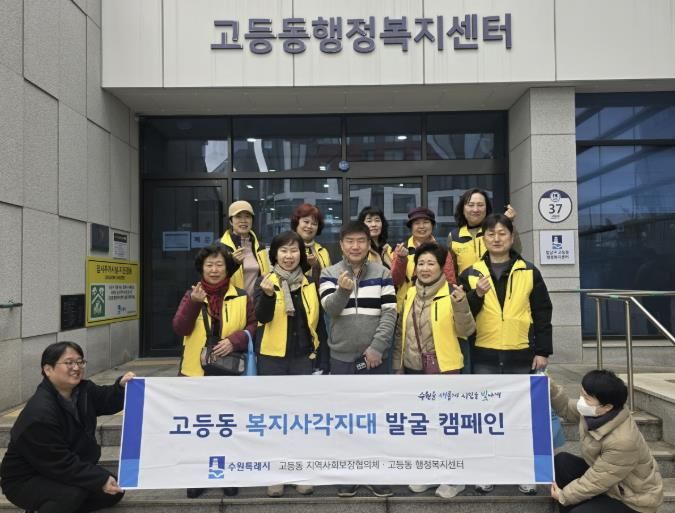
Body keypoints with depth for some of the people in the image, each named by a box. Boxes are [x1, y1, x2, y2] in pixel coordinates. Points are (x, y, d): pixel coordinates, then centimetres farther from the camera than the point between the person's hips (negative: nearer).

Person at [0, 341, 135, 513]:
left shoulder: (84, 390, -6)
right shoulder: (40, 413, -29)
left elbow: (108, 402, 10)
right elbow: (61, 463, -29)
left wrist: (122, 386, -13)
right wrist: (100, 480, -30)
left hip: (67, 471, 8)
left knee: (116, 489, 0)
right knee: (75, 492, -33)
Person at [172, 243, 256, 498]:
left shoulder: (242, 298, -1)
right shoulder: (191, 295, 1)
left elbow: (253, 326, -1)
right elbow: (180, 329, -9)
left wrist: (234, 340, -19)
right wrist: (194, 303, -24)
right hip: (196, 371, 1)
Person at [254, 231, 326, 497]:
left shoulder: (309, 283, 6)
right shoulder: (265, 281, -3)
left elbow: (317, 319, 11)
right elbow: (262, 317, -16)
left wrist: (320, 352, 8)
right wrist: (267, 294, -34)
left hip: (303, 357, 2)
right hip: (272, 357, -2)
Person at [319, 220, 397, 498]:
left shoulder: (382, 273, 3)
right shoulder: (330, 273, 2)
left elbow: (390, 313, -2)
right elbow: (329, 309, -12)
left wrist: (377, 346, -11)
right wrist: (343, 290, -32)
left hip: (373, 355, 0)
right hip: (341, 355, 0)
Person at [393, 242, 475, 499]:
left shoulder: (452, 293, -9)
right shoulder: (409, 294, 4)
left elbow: (465, 331, -11)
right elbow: (401, 332, 11)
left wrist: (461, 305, -26)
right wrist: (398, 364, 11)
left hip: (444, 368, -5)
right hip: (414, 368, 5)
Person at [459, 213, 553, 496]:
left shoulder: (529, 272, 3)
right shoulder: (471, 274, 3)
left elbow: (542, 313, 4)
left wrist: (543, 351, -1)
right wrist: (477, 295, -17)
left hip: (521, 355, 0)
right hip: (484, 356, 0)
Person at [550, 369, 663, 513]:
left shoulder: (622, 441, -37)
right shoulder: (596, 413, -15)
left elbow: (595, 482, -26)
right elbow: (566, 408, 6)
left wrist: (564, 496, -12)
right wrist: (551, 388, -12)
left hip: (633, 499, -8)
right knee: (561, 462, -5)